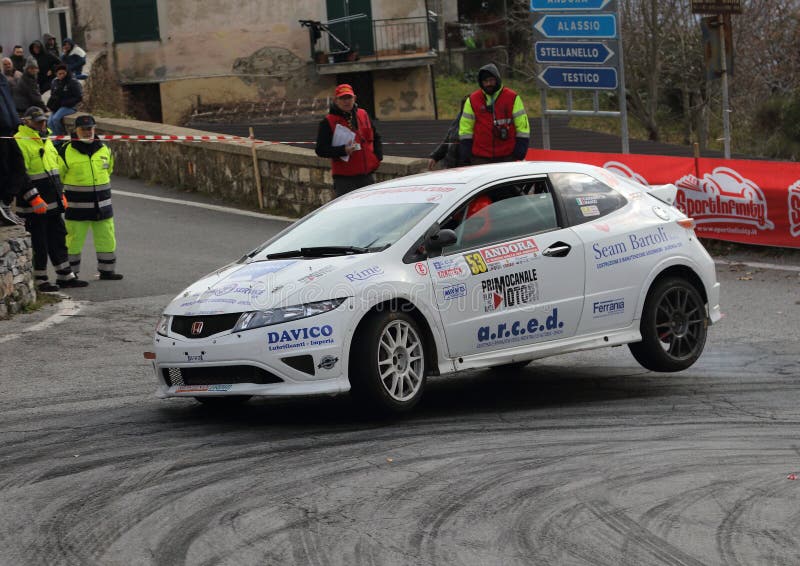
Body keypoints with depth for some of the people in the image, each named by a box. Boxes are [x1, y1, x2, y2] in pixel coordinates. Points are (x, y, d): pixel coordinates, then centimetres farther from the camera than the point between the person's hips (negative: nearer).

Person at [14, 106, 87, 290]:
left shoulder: (46, 141, 16)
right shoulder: (19, 142, -14)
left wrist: (61, 195, 22)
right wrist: (34, 198, -22)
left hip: (52, 204, 9)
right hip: (34, 206, -9)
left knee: (58, 239, 13)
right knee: (39, 244, -2)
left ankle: (65, 276, 20)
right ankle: (41, 280, 7)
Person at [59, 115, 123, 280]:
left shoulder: (104, 149, 8)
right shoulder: (66, 152, -6)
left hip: (102, 205, 4)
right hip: (77, 207, -4)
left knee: (107, 239, 8)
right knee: (73, 241, -2)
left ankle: (107, 270, 19)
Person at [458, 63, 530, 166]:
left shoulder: (512, 98, 2)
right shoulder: (473, 100, 5)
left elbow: (522, 125, 4)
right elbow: (465, 129, 8)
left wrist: (520, 148, -4)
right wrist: (465, 153, 2)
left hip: (507, 157, -1)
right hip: (480, 157, 1)